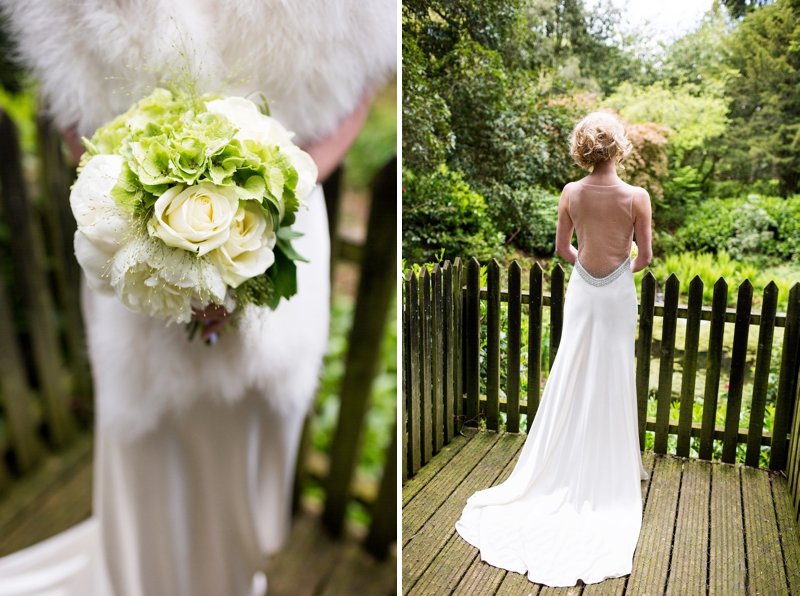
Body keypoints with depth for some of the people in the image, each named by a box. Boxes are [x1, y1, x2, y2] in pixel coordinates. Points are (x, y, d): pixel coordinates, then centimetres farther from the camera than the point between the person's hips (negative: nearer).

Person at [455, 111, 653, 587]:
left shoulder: (571, 193, -7)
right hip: (618, 296, -2)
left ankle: (565, 469, 25)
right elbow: (645, 257, -6)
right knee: (612, 382, 10)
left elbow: (563, 249, 3)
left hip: (582, 291, 2)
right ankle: (606, 474, 24)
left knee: (573, 382, 13)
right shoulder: (636, 196, -14)